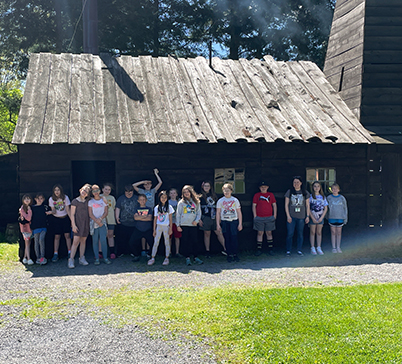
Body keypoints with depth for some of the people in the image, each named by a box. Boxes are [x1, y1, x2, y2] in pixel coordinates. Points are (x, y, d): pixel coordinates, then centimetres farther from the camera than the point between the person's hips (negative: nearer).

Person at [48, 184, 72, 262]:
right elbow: (53, 211, -6)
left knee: (67, 235, -3)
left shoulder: (65, 197, -10)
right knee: (57, 236, 1)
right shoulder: (51, 199, -9)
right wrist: (52, 212, -31)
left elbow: (68, 210, -7)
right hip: (55, 219, 0)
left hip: (65, 218, 0)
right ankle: (56, 254, 4)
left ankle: (69, 252, 6)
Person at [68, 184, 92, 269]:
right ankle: (71, 260, -10)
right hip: (78, 223, -5)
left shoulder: (87, 202, 11)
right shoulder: (75, 201, -2)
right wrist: (73, 225, -10)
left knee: (83, 241, 8)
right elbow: (72, 214, -4)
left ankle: (82, 259, 16)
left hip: (86, 223, 5)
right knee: (76, 241, -11)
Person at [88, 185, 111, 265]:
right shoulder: (90, 201, 3)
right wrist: (97, 221, -10)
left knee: (103, 240, -8)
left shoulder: (103, 200, 7)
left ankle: (105, 258, 0)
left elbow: (106, 212, 6)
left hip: (102, 222, 0)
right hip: (93, 223, 0)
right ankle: (97, 258, 4)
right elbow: (90, 214, -1)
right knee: (95, 241, 0)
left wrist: (100, 219, -10)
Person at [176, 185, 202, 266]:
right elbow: (178, 214, 3)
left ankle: (195, 257, 11)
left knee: (194, 241, 4)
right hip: (184, 225, -1)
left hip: (193, 225, 1)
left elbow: (199, 212, 10)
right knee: (185, 242, 0)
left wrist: (196, 220, -6)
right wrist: (178, 225, -2)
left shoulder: (196, 202, 9)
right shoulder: (181, 203, 3)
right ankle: (187, 258, 6)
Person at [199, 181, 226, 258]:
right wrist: (199, 219, -7)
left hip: (214, 217, 3)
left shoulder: (213, 195, 13)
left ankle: (225, 249, 3)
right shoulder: (200, 196, 2)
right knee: (207, 234, 3)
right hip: (205, 218, -3)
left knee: (219, 233, -1)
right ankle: (207, 251, 11)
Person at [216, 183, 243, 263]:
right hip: (224, 222, 1)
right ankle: (229, 255, 8)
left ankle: (235, 254, 4)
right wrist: (218, 224, 1)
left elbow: (239, 212, 7)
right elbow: (218, 213, 7)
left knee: (234, 238, -6)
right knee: (227, 239, 1)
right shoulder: (220, 201, 6)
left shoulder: (235, 200, 6)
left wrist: (240, 224, 2)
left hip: (234, 221, -1)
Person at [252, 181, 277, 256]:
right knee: (260, 233, 2)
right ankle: (259, 249, 8)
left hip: (269, 218, 1)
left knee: (269, 233, 5)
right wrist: (255, 216, -3)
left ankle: (270, 249, 12)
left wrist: (275, 215, 3)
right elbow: (254, 206, 4)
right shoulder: (256, 195, 5)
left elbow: (274, 205, 10)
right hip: (259, 218, -1)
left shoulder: (271, 195, 8)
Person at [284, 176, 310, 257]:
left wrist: (307, 216, 4)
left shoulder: (305, 193, 6)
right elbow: (286, 205, 2)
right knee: (290, 234, -3)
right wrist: (288, 216, -5)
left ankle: (299, 250, 16)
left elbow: (307, 205, 10)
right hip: (291, 217, -1)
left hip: (301, 217, 1)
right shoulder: (289, 192, 2)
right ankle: (288, 251, 6)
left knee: (300, 234, 6)